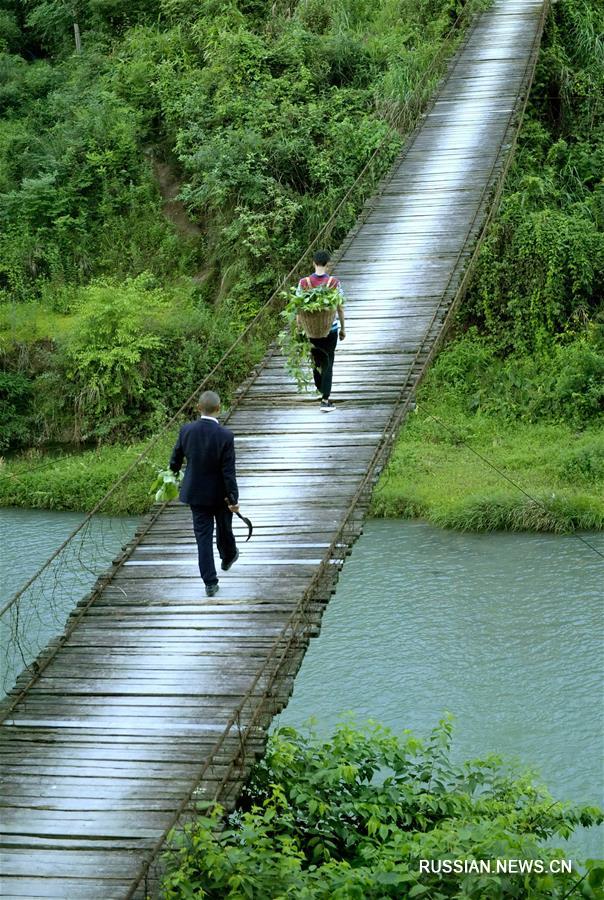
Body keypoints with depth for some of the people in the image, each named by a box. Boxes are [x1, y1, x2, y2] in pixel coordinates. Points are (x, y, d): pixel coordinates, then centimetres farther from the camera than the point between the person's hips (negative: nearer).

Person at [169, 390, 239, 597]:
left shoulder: (186, 430, -12)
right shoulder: (225, 436, -22)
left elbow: (176, 457, 3)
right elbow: (229, 471, -19)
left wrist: (173, 472, 25)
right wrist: (233, 498, -13)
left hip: (195, 492, 2)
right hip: (220, 493, -2)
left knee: (203, 535, 6)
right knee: (224, 528, 25)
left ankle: (210, 582, 4)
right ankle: (228, 557, 51)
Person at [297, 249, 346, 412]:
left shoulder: (304, 283, -6)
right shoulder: (334, 282, -10)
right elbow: (340, 308, -5)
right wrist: (343, 328, 7)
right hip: (330, 328, -2)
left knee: (316, 360, 22)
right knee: (328, 363, 5)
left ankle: (321, 390, 40)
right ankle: (325, 400, -2)